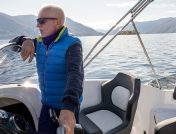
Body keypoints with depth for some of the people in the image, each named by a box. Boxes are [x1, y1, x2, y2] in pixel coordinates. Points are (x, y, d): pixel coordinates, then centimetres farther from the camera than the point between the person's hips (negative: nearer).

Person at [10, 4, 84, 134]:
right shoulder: (40, 43, 3)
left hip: (67, 106, -5)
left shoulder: (72, 44, -19)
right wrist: (26, 41, -15)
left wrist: (69, 106, -51)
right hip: (47, 104, 6)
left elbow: (75, 74, -35)